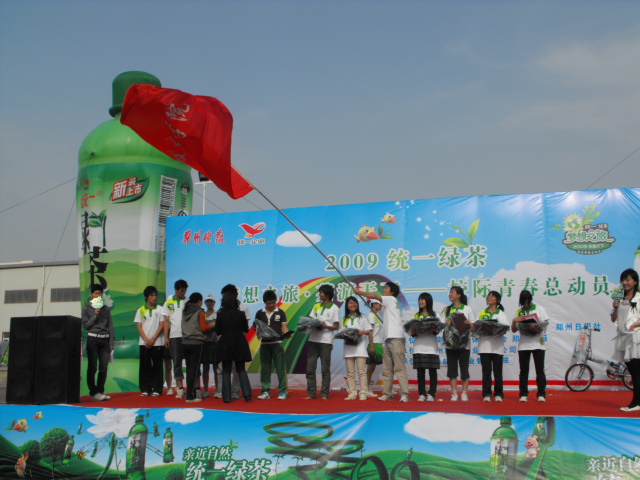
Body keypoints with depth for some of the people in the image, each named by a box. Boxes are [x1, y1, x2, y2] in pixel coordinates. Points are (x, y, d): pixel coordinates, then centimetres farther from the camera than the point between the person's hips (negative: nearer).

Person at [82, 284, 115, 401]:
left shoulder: (106, 308, 12)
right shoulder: (86, 309, 5)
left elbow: (110, 326, 11)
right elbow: (85, 325, 0)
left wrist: (111, 343, 5)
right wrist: (95, 315, -10)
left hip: (105, 339, 2)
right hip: (92, 339, -2)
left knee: (104, 368, 0)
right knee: (92, 367, -3)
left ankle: (100, 391, 9)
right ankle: (94, 392, 3)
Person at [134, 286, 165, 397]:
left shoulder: (160, 309, 6)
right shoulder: (141, 310, 9)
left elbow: (162, 325, 1)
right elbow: (139, 326, 4)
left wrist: (153, 339, -8)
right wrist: (146, 340, -8)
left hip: (157, 343, -1)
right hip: (144, 343, 1)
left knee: (157, 366, -1)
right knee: (145, 366, 2)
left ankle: (156, 389, 2)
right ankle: (145, 389, 8)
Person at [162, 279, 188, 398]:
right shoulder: (168, 303, 11)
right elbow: (166, 321, 10)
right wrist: (166, 337, 2)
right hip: (174, 336, 1)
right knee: (177, 362, 1)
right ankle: (180, 388, 4)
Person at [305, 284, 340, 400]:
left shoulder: (334, 308, 2)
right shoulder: (316, 306, 17)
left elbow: (336, 326, 0)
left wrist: (325, 326, -16)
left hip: (326, 341, -5)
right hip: (313, 340, 5)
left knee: (325, 369, -1)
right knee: (310, 367, 1)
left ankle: (324, 394, 3)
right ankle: (311, 393, 6)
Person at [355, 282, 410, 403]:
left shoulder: (392, 299, 1)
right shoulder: (387, 304, 23)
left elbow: (375, 296, -6)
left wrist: (360, 292, 3)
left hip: (396, 338, -10)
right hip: (388, 339, 10)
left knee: (399, 367, -12)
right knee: (387, 369, 8)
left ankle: (404, 394, -15)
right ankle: (387, 393, 10)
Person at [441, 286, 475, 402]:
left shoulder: (467, 309, 6)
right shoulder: (446, 310, 12)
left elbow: (473, 327, 3)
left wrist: (470, 324, -18)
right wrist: (447, 324, -14)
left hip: (463, 343, -2)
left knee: (464, 369, -1)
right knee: (452, 368, 1)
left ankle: (464, 393, 5)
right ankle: (454, 393, 5)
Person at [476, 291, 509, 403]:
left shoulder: (501, 314, 10)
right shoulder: (481, 313, 15)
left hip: (497, 346, -1)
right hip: (484, 344, 1)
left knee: (497, 370, 0)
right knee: (486, 370, -1)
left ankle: (498, 394, 6)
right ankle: (486, 394, 2)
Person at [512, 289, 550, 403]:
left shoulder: (538, 308, 5)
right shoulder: (519, 312, 8)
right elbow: (514, 330, 7)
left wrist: (539, 328, -21)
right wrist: (514, 321, -12)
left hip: (538, 343, -2)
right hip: (523, 344, 2)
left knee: (540, 370, 0)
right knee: (524, 371, 3)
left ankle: (541, 394, 5)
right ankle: (523, 394, 8)